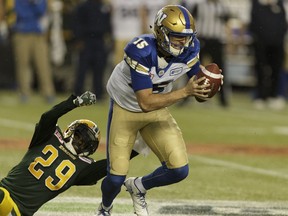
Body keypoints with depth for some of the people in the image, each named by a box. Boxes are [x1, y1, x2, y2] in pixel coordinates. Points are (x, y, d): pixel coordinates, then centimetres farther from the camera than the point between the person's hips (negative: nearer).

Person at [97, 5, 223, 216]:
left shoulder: (189, 49, -20)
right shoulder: (141, 51, -35)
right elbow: (146, 102, -36)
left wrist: (207, 84, -30)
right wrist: (185, 92, -44)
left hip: (158, 111, 4)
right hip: (125, 109, -4)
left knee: (179, 170, -9)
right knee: (116, 177, -5)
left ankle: (138, 187, 23)